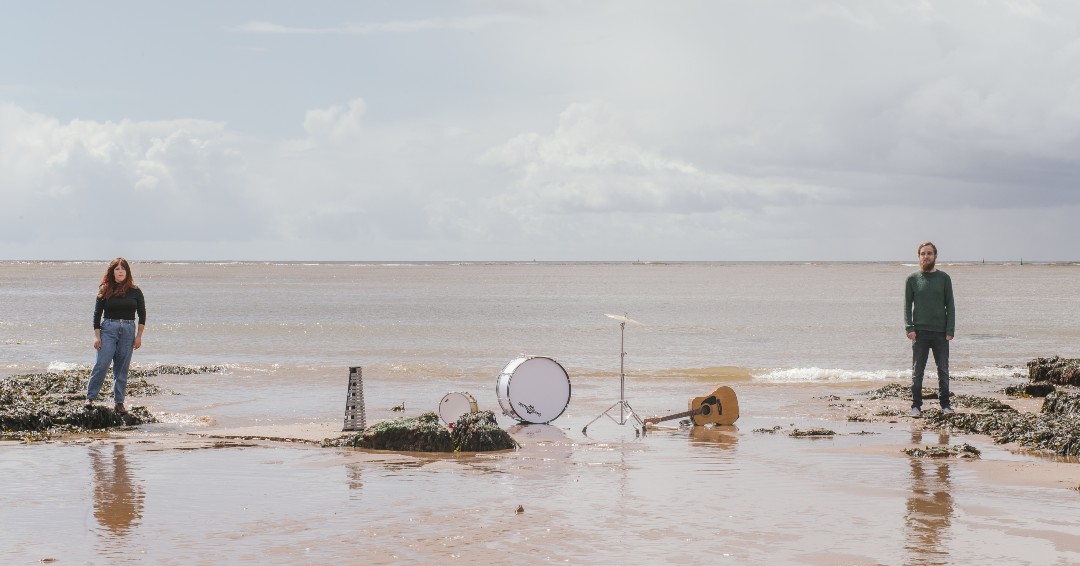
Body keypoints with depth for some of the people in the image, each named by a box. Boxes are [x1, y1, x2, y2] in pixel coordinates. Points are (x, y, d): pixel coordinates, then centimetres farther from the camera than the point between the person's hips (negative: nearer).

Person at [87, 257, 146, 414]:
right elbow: (97, 313, 5)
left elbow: (142, 314, 8)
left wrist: (139, 336, 2)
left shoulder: (135, 291, 5)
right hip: (108, 329, -1)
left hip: (128, 331, 1)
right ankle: (90, 397, 1)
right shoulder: (105, 291, 3)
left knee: (122, 369, 3)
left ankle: (119, 402, 9)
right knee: (101, 364, -9)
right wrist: (97, 336, -2)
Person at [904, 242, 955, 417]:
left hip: (941, 332, 1)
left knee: (943, 370, 7)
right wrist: (909, 328, -8)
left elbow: (950, 305, 5)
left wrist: (950, 330, -4)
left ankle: (945, 404, 16)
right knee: (917, 371, 0)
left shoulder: (944, 278, 5)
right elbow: (907, 305, 4)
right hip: (920, 332, -1)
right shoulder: (912, 279, 4)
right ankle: (916, 405, 5)